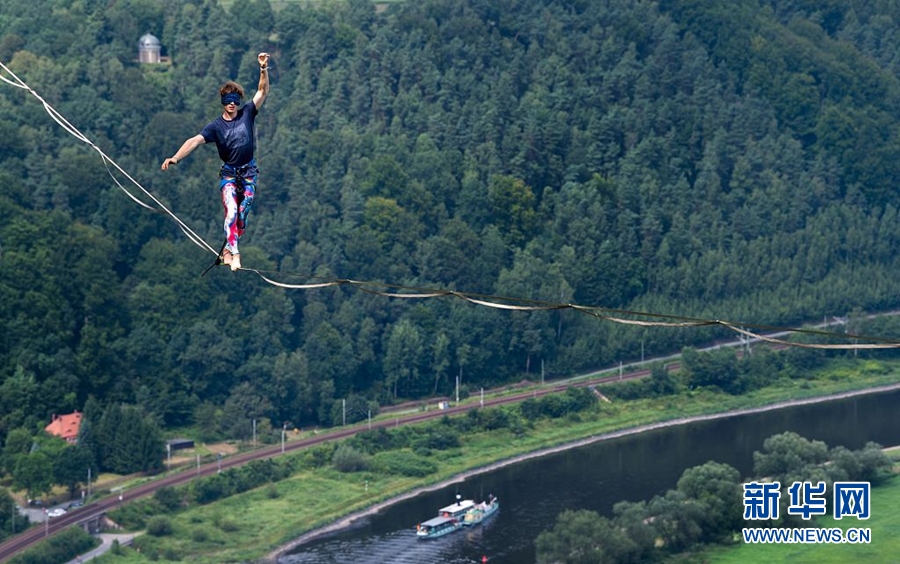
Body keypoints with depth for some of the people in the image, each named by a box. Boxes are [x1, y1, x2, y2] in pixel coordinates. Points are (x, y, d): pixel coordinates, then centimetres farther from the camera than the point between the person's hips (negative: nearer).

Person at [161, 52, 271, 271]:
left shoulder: (247, 114, -2)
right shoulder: (215, 126, -7)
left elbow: (263, 91, -7)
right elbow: (195, 140, -19)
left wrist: (263, 69, -21)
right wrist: (176, 158, -34)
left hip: (249, 173, 2)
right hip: (229, 173, -2)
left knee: (242, 214, 2)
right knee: (231, 211, -18)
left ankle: (227, 250, 16)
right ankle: (234, 254, -22)